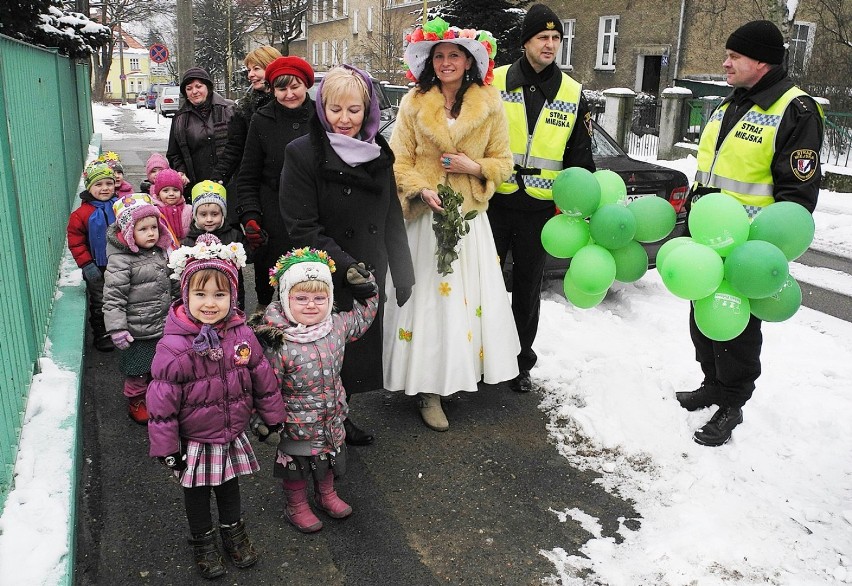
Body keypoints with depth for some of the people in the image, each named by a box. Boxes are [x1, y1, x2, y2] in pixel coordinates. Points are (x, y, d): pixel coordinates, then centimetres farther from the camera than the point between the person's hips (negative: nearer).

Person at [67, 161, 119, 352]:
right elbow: (76, 242, -9)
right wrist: (86, 264, -13)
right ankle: (101, 335, 23)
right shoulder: (82, 214, -11)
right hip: (97, 268, -2)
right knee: (99, 303, 9)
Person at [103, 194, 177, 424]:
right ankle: (136, 402, 31)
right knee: (138, 368, 9)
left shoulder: (161, 251, 3)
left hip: (163, 325, 7)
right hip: (138, 331, -7)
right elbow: (113, 297, -21)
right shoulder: (120, 260, -21)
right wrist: (117, 328, -23)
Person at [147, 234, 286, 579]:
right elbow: (161, 401, -17)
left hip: (233, 435, 3)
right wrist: (166, 447, -12)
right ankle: (202, 540, 43)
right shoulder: (173, 346, -24)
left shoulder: (242, 335, -13)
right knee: (197, 492, 18)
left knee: (229, 486, 24)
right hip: (194, 441, -3)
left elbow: (263, 379, 0)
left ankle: (233, 531, 49)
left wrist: (273, 417, 9)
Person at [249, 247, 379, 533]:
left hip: (332, 418, 5)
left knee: (329, 460, 28)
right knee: (296, 467, 20)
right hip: (297, 422, -5)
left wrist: (368, 292, -1)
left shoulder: (337, 325, -12)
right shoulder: (278, 342, -29)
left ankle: (327, 495, 56)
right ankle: (297, 507, 46)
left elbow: (363, 317, 7)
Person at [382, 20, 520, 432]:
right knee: (427, 298, -2)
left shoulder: (489, 105, 3)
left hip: (470, 216, 1)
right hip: (424, 214, -1)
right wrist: (421, 190, -17)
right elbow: (399, 161, 1)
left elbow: (503, 162, 7)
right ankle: (429, 389, 5)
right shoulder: (414, 103, 1)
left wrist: (473, 167, -11)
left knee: (470, 296, 3)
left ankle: (465, 368, 21)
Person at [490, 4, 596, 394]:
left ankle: (521, 362, 27)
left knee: (528, 288, 12)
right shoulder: (496, 82, -1)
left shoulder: (573, 94, 5)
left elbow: (580, 157, 10)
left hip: (540, 208, 1)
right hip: (494, 201, -1)